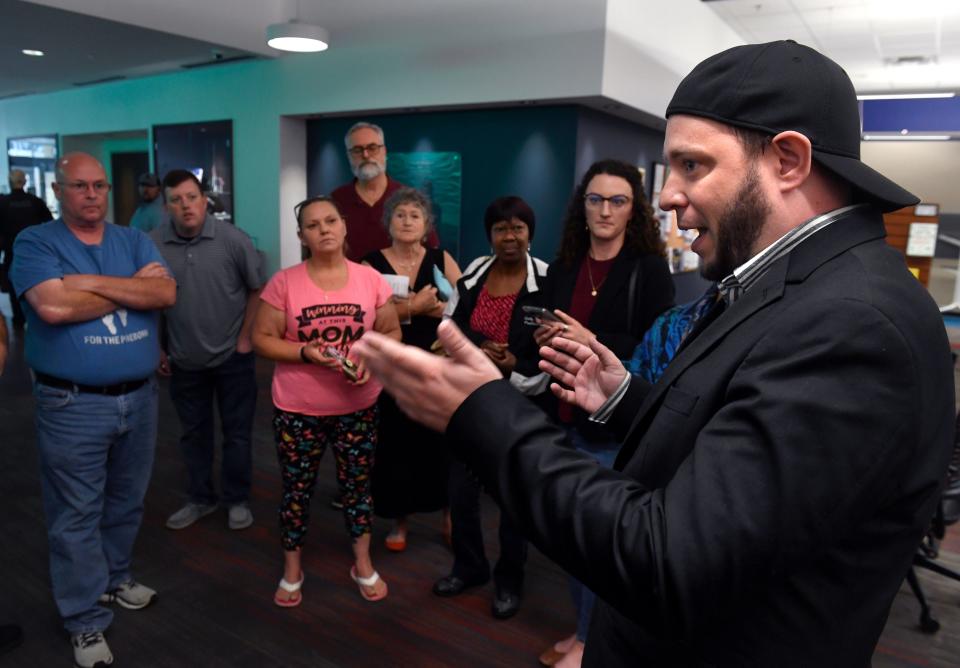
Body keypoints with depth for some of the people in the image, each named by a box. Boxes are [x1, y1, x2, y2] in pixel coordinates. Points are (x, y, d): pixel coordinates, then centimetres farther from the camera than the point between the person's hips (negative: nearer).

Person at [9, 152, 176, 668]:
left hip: (139, 397, 4)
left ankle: (114, 577, 42)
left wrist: (91, 282, -16)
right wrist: (130, 289, -12)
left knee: (127, 502, 20)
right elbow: (52, 306, -22)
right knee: (77, 515, 7)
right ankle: (85, 621, 21)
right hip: (72, 406, -4)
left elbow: (166, 294, -9)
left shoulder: (134, 240, 7)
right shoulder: (34, 243, -5)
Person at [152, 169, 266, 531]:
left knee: (237, 432, 8)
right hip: (184, 360, 2)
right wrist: (155, 348, 5)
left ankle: (237, 500, 25)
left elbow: (258, 289, -4)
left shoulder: (233, 239, -12)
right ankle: (200, 498, 34)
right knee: (193, 433, 16)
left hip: (233, 356, -2)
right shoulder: (152, 244, -7)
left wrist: (245, 337, -6)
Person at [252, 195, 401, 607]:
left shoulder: (370, 279, -2)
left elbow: (391, 332, 5)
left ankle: (363, 565, 34)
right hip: (298, 409, -1)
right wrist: (305, 352, -20)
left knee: (357, 484, 15)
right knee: (297, 489, 12)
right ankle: (292, 571, 33)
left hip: (358, 407, 1)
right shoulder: (284, 282, -7)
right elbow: (262, 338, -4)